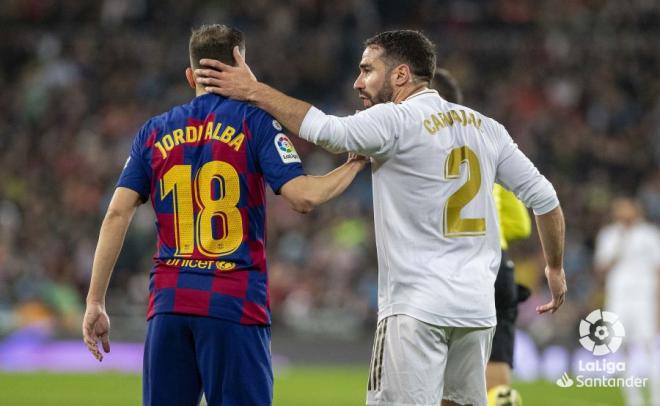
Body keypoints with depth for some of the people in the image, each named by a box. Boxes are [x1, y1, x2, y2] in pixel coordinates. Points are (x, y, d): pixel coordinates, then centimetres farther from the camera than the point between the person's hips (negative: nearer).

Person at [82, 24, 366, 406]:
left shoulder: (155, 131, 11)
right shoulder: (254, 121, 0)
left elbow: (117, 214, 5)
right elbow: (304, 195, -10)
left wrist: (96, 302, 7)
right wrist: (355, 164, 7)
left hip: (169, 303, 4)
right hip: (234, 303, -4)